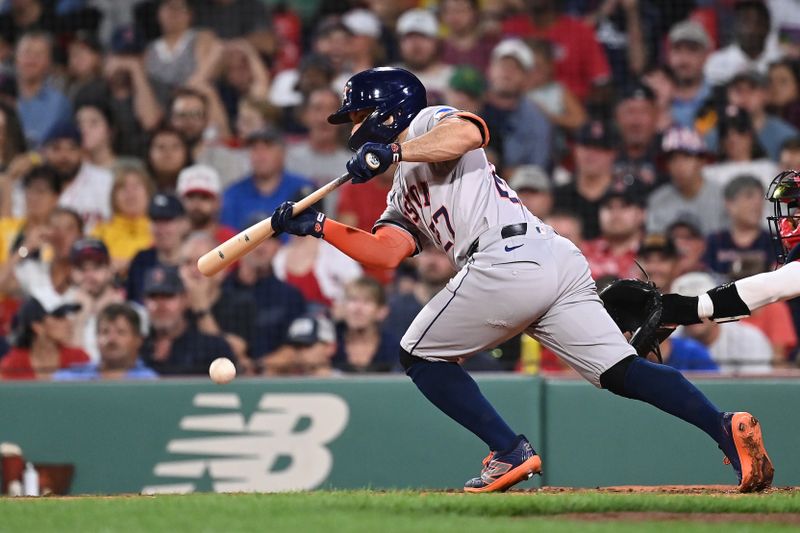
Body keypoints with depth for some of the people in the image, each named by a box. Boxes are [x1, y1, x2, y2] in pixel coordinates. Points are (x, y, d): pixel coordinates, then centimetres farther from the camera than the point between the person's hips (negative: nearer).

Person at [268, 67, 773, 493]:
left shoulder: (428, 123, 12)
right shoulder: (404, 192, 36)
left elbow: (469, 132, -12)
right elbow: (387, 252, 21)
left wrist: (392, 151, -11)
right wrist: (318, 226, 20)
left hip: (508, 259, -9)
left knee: (419, 355, 7)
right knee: (622, 371, -4)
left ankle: (510, 452, -7)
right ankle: (725, 426, -22)